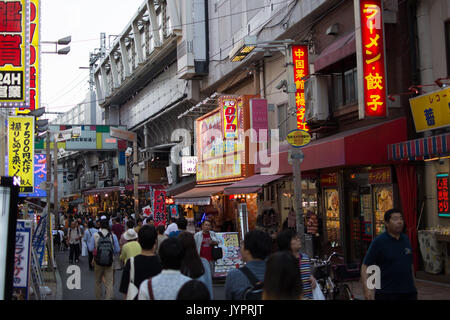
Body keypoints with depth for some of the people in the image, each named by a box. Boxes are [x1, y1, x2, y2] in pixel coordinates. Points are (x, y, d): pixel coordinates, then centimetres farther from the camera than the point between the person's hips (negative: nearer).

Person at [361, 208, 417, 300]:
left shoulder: (406, 239, 8)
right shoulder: (378, 242, -8)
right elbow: (365, 266, -10)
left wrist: (413, 283, 21)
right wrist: (366, 289, -22)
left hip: (408, 292, 5)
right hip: (386, 294, -5)